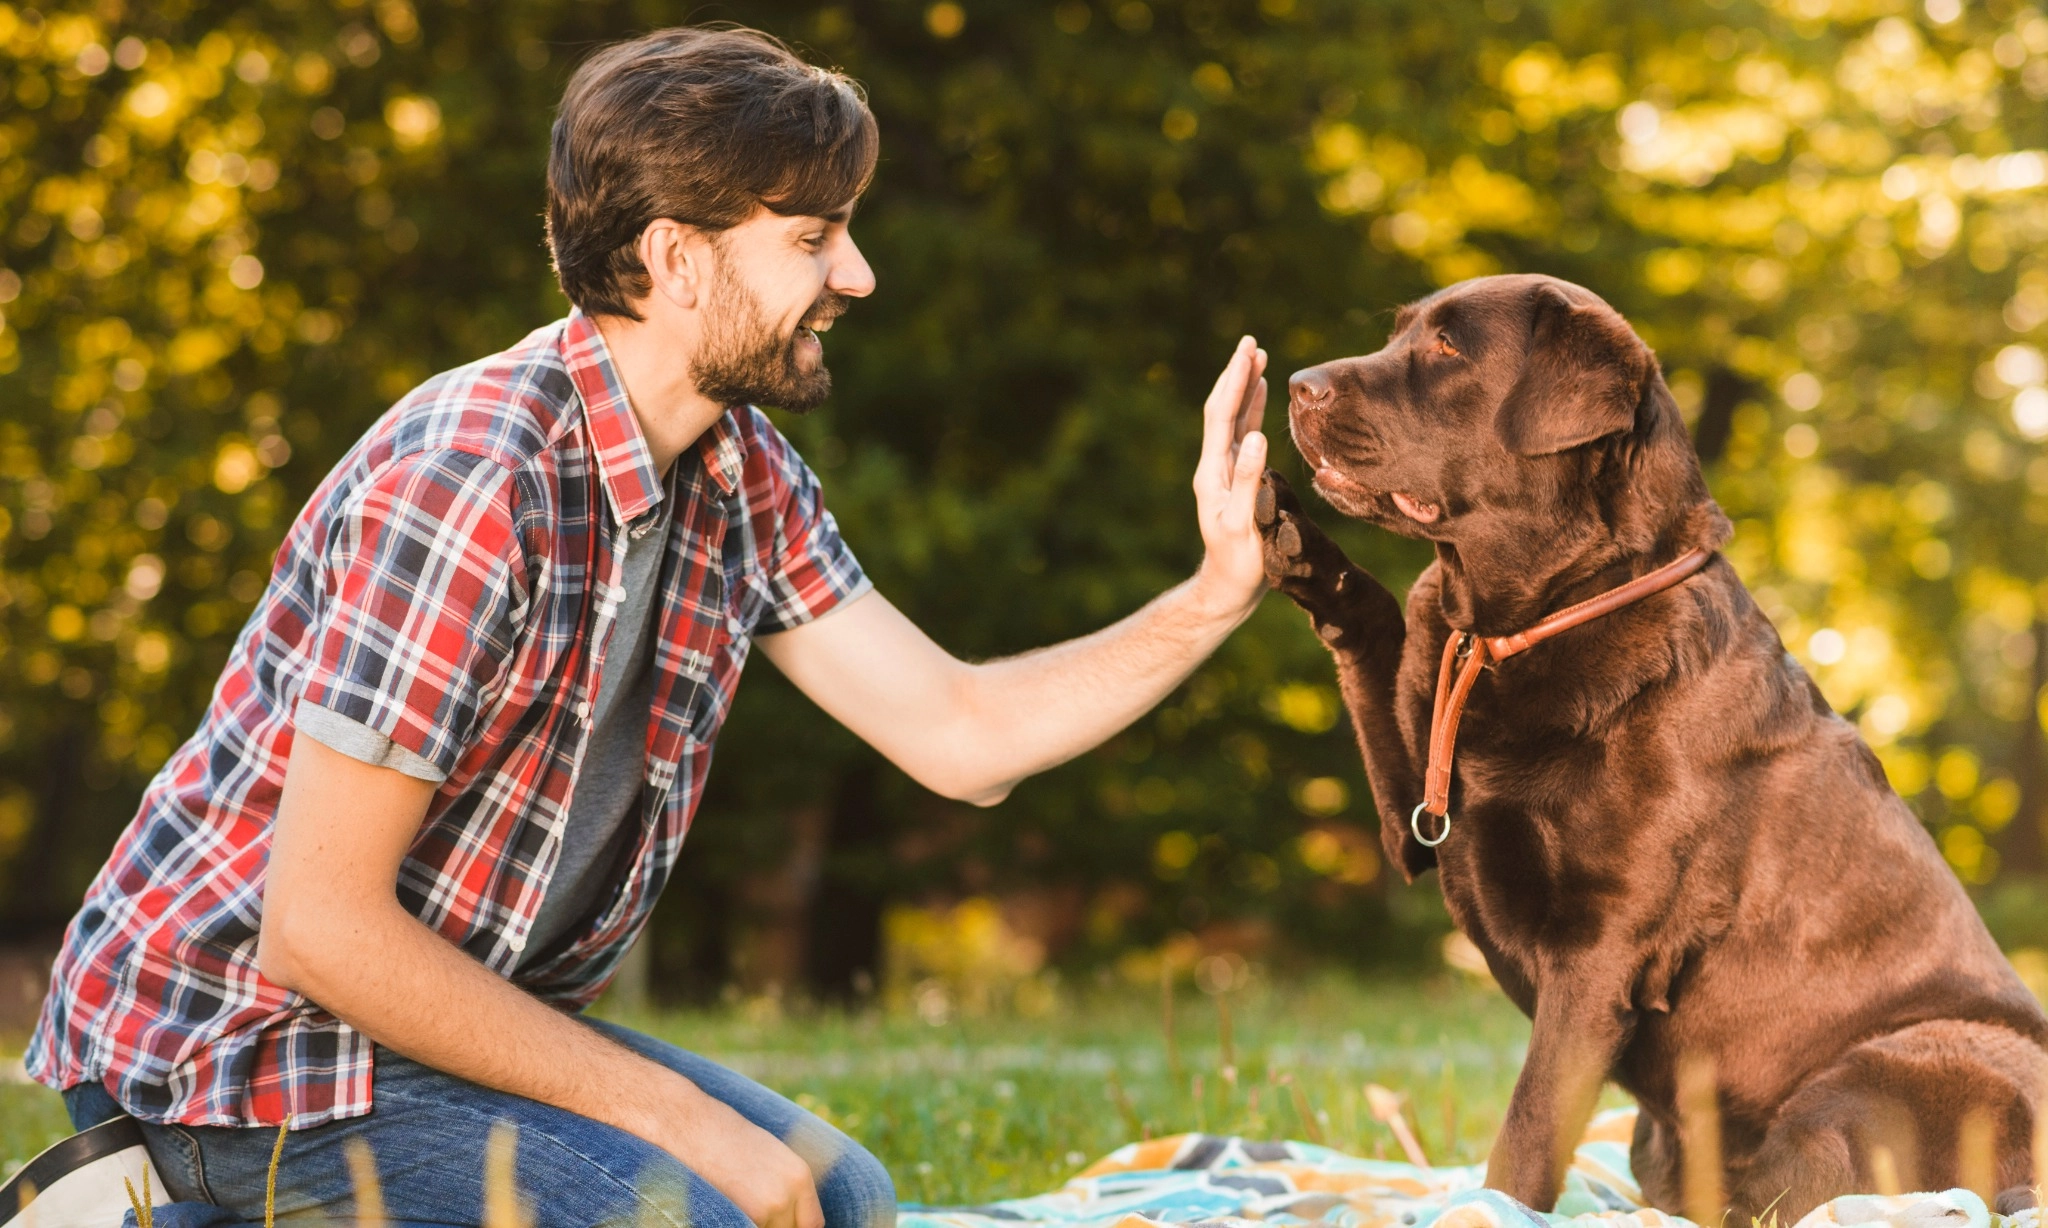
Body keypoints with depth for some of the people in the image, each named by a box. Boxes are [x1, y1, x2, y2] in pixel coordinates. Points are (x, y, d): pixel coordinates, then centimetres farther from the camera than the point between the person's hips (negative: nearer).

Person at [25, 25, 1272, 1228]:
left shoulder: (741, 475, 2)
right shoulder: (473, 488, -28)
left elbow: (960, 735, 7)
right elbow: (319, 924, -27)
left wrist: (1216, 596, -8)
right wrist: (676, 1115, -23)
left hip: (466, 1009, 9)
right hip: (242, 1041, -9)